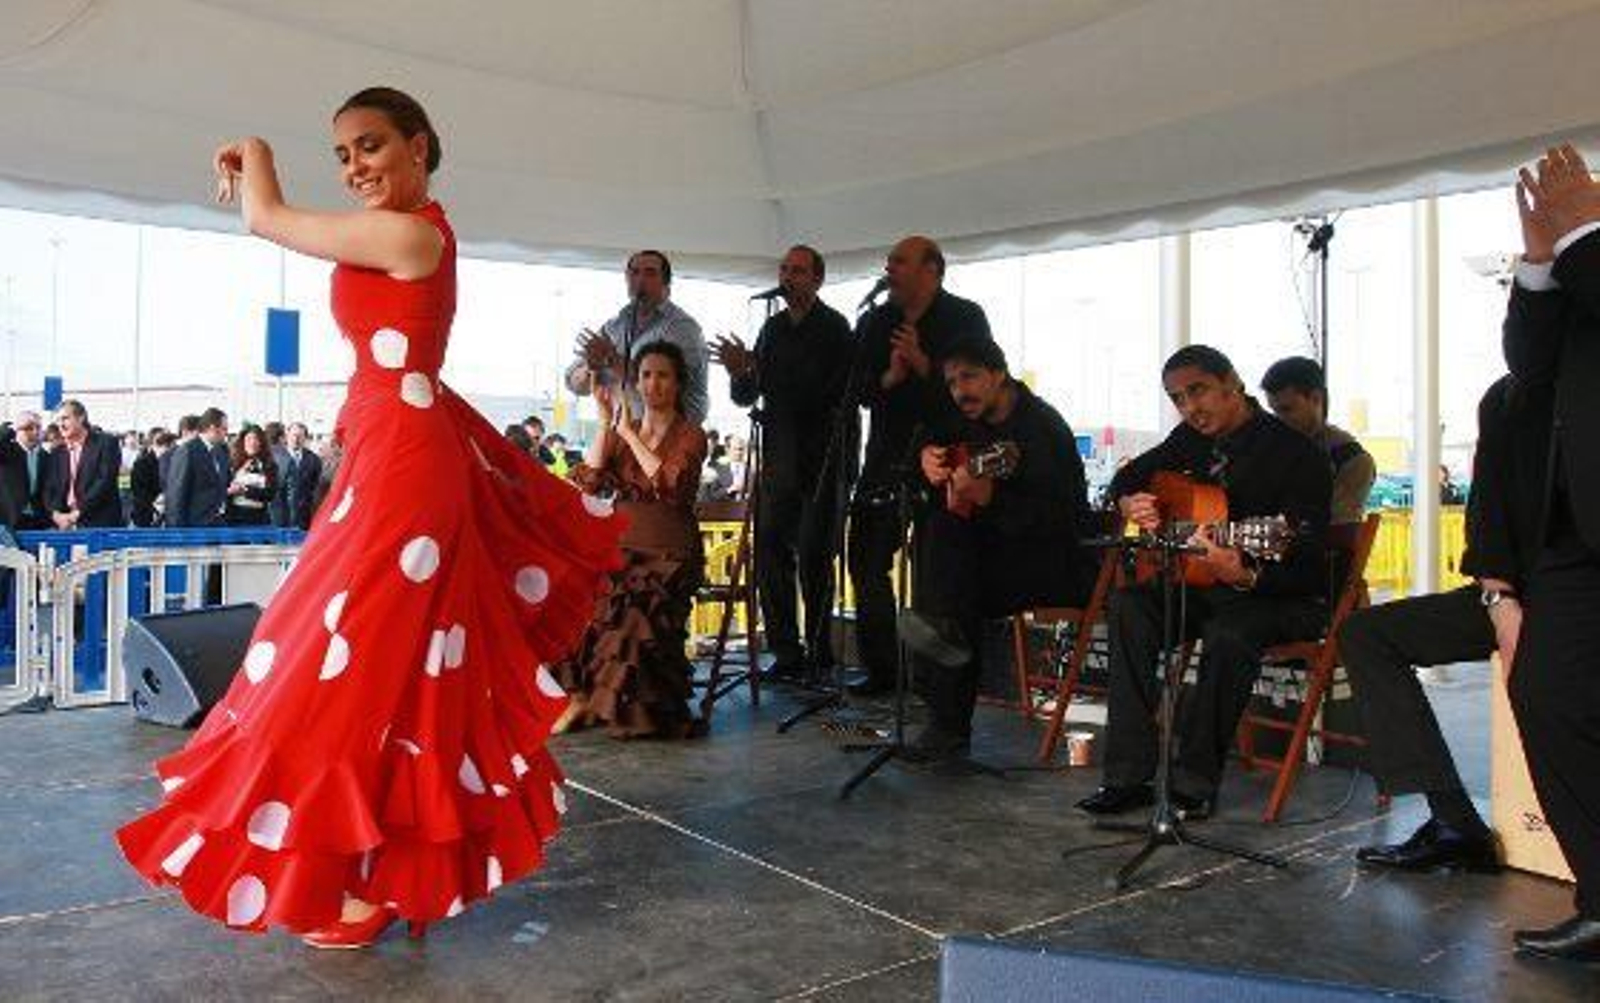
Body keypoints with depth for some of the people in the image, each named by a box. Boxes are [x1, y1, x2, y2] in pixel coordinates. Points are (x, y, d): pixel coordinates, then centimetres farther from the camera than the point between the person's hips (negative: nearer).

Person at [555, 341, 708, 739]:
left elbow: (669, 484, -16)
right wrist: (606, 422, -4)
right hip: (621, 547, 4)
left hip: (670, 553, -4)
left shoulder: (690, 436, 3)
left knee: (629, 602, -33)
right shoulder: (620, 432, 17)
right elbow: (588, 480, 1)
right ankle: (579, 696, -19)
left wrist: (629, 433, -11)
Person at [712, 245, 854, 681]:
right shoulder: (773, 328, 15)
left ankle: (818, 653, 6)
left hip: (821, 457, -6)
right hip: (777, 460, 6)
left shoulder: (834, 327, -4)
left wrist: (752, 371, -19)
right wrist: (740, 374, -5)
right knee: (770, 553, 2)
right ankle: (787, 653, 10)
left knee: (813, 555, -6)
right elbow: (746, 397, 17)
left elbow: (816, 391, -17)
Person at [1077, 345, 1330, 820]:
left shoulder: (1298, 454, -16)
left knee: (1228, 633, -37)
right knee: (1130, 605, -18)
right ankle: (1128, 776, -18)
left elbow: (1308, 565, -24)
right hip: (1205, 584, 7)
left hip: (1290, 598, -6)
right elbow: (1128, 476, 21)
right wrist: (1130, 502, -3)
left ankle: (1195, 784, -21)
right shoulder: (1192, 439, 5)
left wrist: (1244, 576, -44)